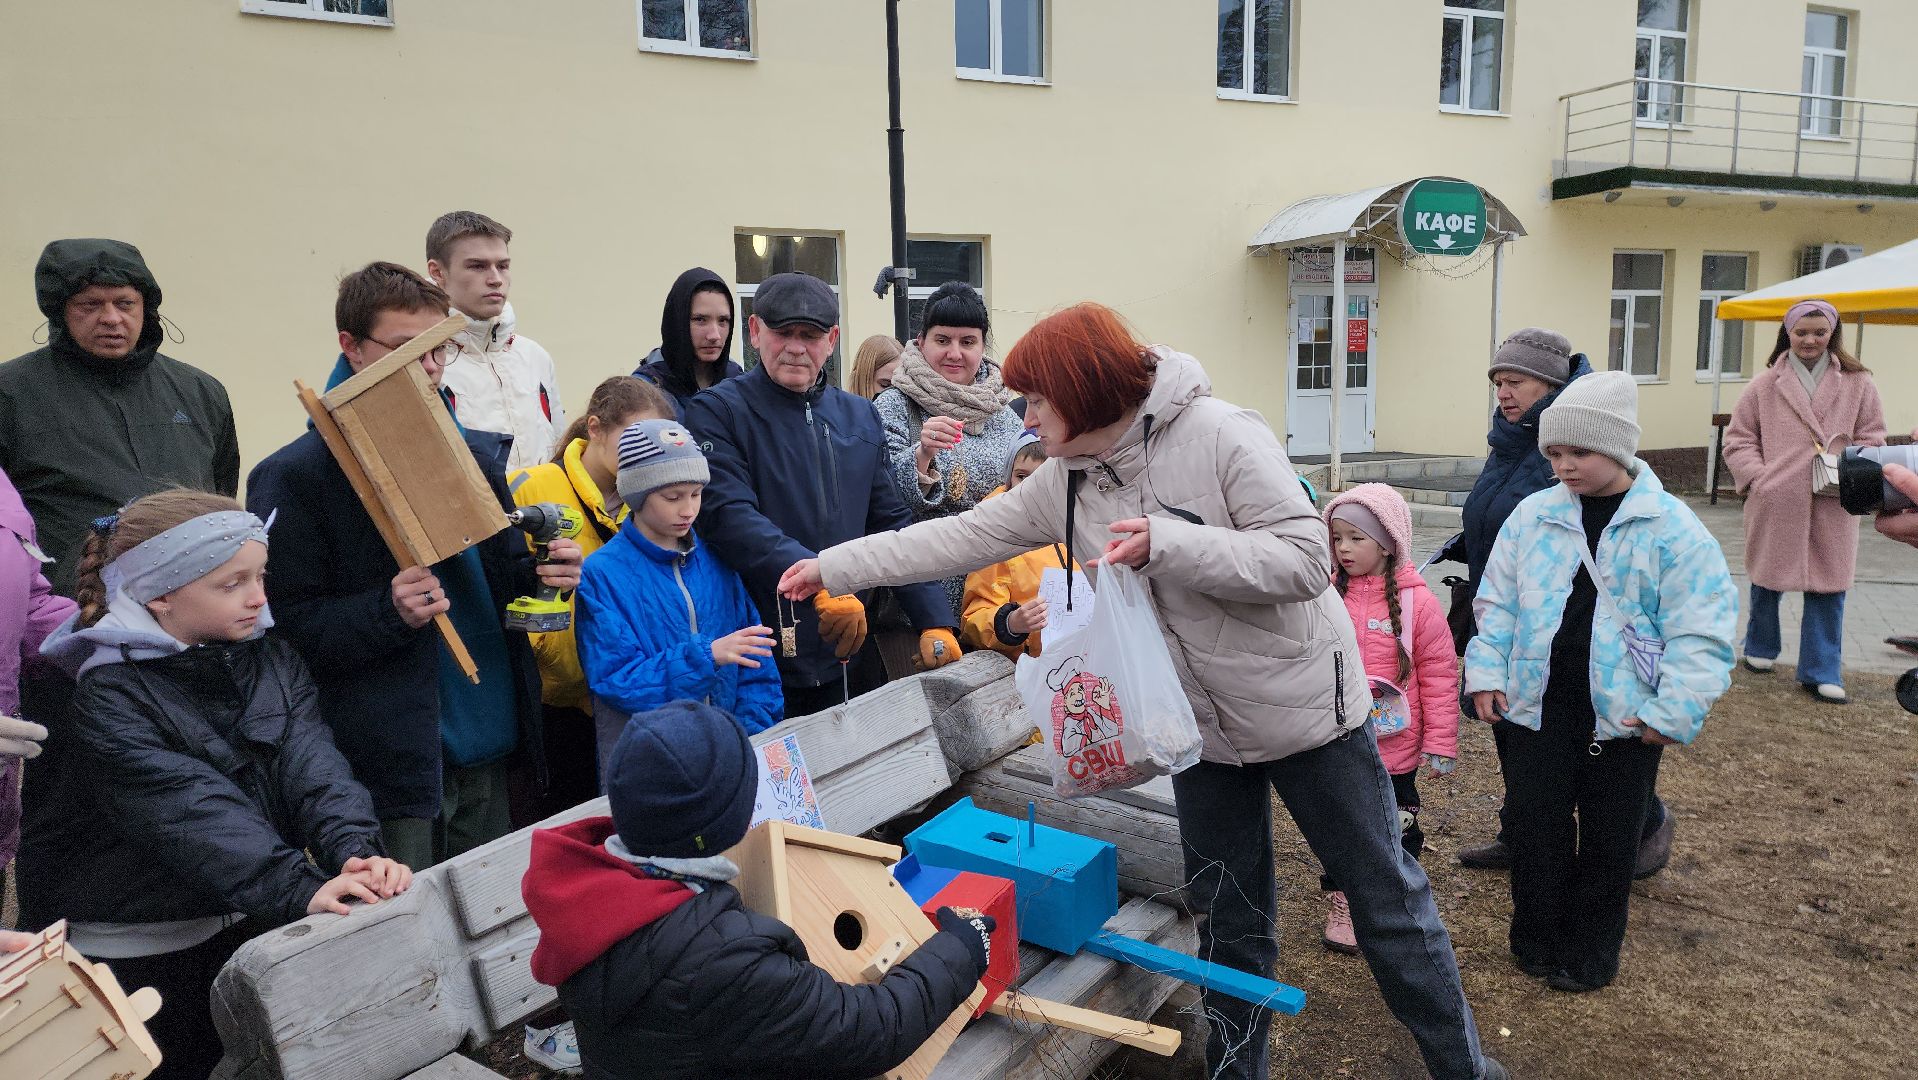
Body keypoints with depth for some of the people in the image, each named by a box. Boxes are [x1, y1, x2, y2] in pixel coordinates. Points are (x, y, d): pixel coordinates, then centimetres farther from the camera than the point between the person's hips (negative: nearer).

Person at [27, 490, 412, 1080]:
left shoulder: (274, 661, -1)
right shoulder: (106, 697, -17)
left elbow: (312, 767, -14)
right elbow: (192, 811, -29)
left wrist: (354, 852, -33)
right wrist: (300, 888, -41)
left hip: (259, 923, 5)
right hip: (138, 948, -5)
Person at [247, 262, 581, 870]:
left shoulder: (477, 454, 10)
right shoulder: (293, 476, -8)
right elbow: (285, 626, -11)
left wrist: (542, 574, -4)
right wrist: (389, 612, -26)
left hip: (492, 753, 6)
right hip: (393, 765, -6)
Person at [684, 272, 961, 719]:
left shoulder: (860, 417, 11)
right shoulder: (718, 411, -5)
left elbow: (892, 525, 10)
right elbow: (728, 515, -20)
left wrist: (935, 622, 0)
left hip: (852, 658, 5)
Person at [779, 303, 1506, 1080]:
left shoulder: (1219, 434, -19)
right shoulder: (1065, 482, -1)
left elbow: (1306, 561, -22)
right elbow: (962, 537, 3)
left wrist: (1169, 544, -30)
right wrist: (832, 567, 3)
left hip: (1303, 707, -4)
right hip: (1202, 726, 5)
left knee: (1384, 897, 10)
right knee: (1231, 922, 17)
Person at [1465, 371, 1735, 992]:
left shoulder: (1672, 527, -8)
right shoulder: (1533, 515, 1)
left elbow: (1701, 630, -9)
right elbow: (1497, 601, 7)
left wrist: (1676, 710, -14)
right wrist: (1487, 670, -2)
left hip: (1625, 712, -2)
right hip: (1538, 705, 2)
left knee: (1610, 836, 12)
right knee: (1535, 822, 9)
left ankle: (1590, 954, 29)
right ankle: (1537, 938, 29)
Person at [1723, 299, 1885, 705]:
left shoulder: (1857, 383, 4)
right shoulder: (1765, 384, 1)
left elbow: (1872, 438, 6)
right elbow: (1738, 439, 3)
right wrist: (1756, 476, -10)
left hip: (1833, 508, 1)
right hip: (1775, 502, -1)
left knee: (1828, 588, 3)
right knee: (1767, 580, 14)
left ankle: (1821, 672, 12)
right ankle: (1760, 649, 35)